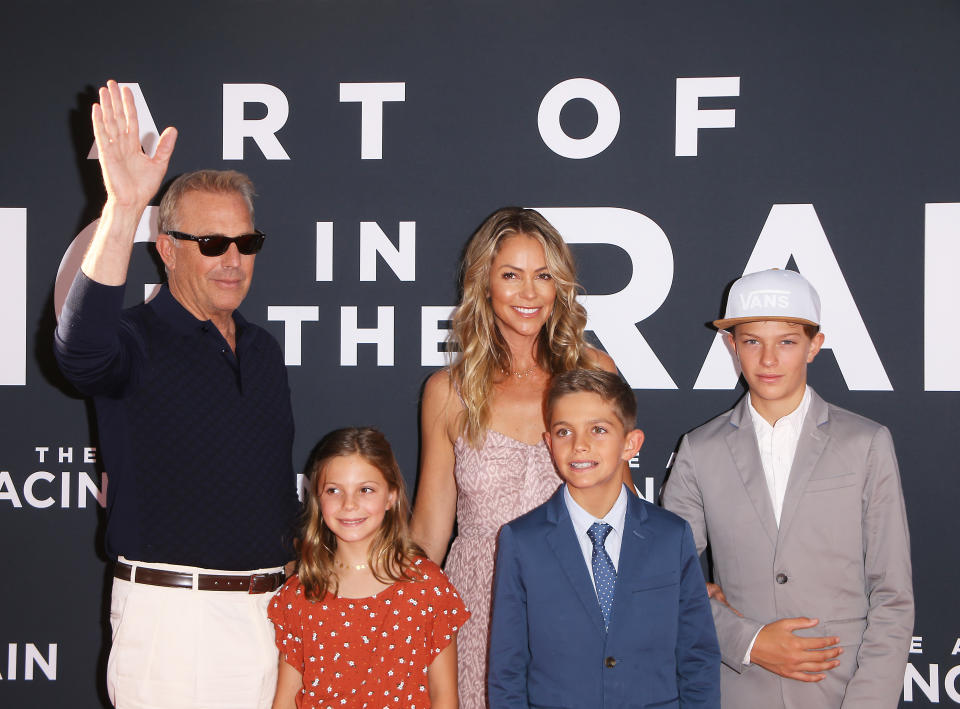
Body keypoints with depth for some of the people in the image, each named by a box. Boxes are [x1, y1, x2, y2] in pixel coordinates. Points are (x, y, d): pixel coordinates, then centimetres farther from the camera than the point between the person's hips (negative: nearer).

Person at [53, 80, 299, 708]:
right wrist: (124, 209, -43)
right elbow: (81, 349, -34)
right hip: (175, 614, -6)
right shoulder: (138, 340, -8)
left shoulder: (265, 350, 13)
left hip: (273, 605, 6)